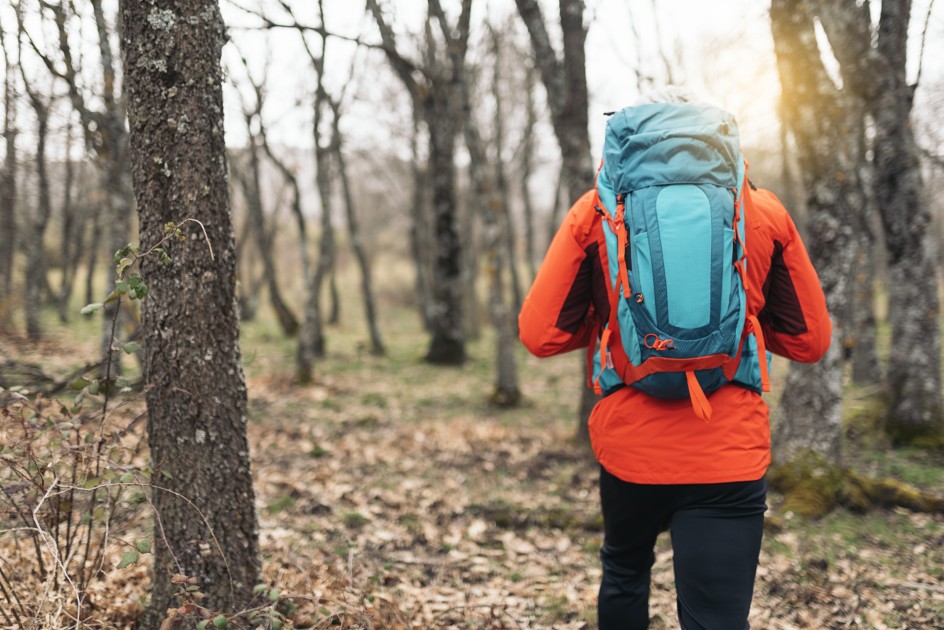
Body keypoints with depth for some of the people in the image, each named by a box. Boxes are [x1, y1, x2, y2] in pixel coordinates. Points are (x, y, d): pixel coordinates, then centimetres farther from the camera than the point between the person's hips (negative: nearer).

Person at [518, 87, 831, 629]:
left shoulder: (596, 210, 0)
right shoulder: (764, 213, 4)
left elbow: (540, 334, -2)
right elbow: (811, 340, 9)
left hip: (628, 444, 1)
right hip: (730, 455, -1)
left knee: (625, 572, 27)